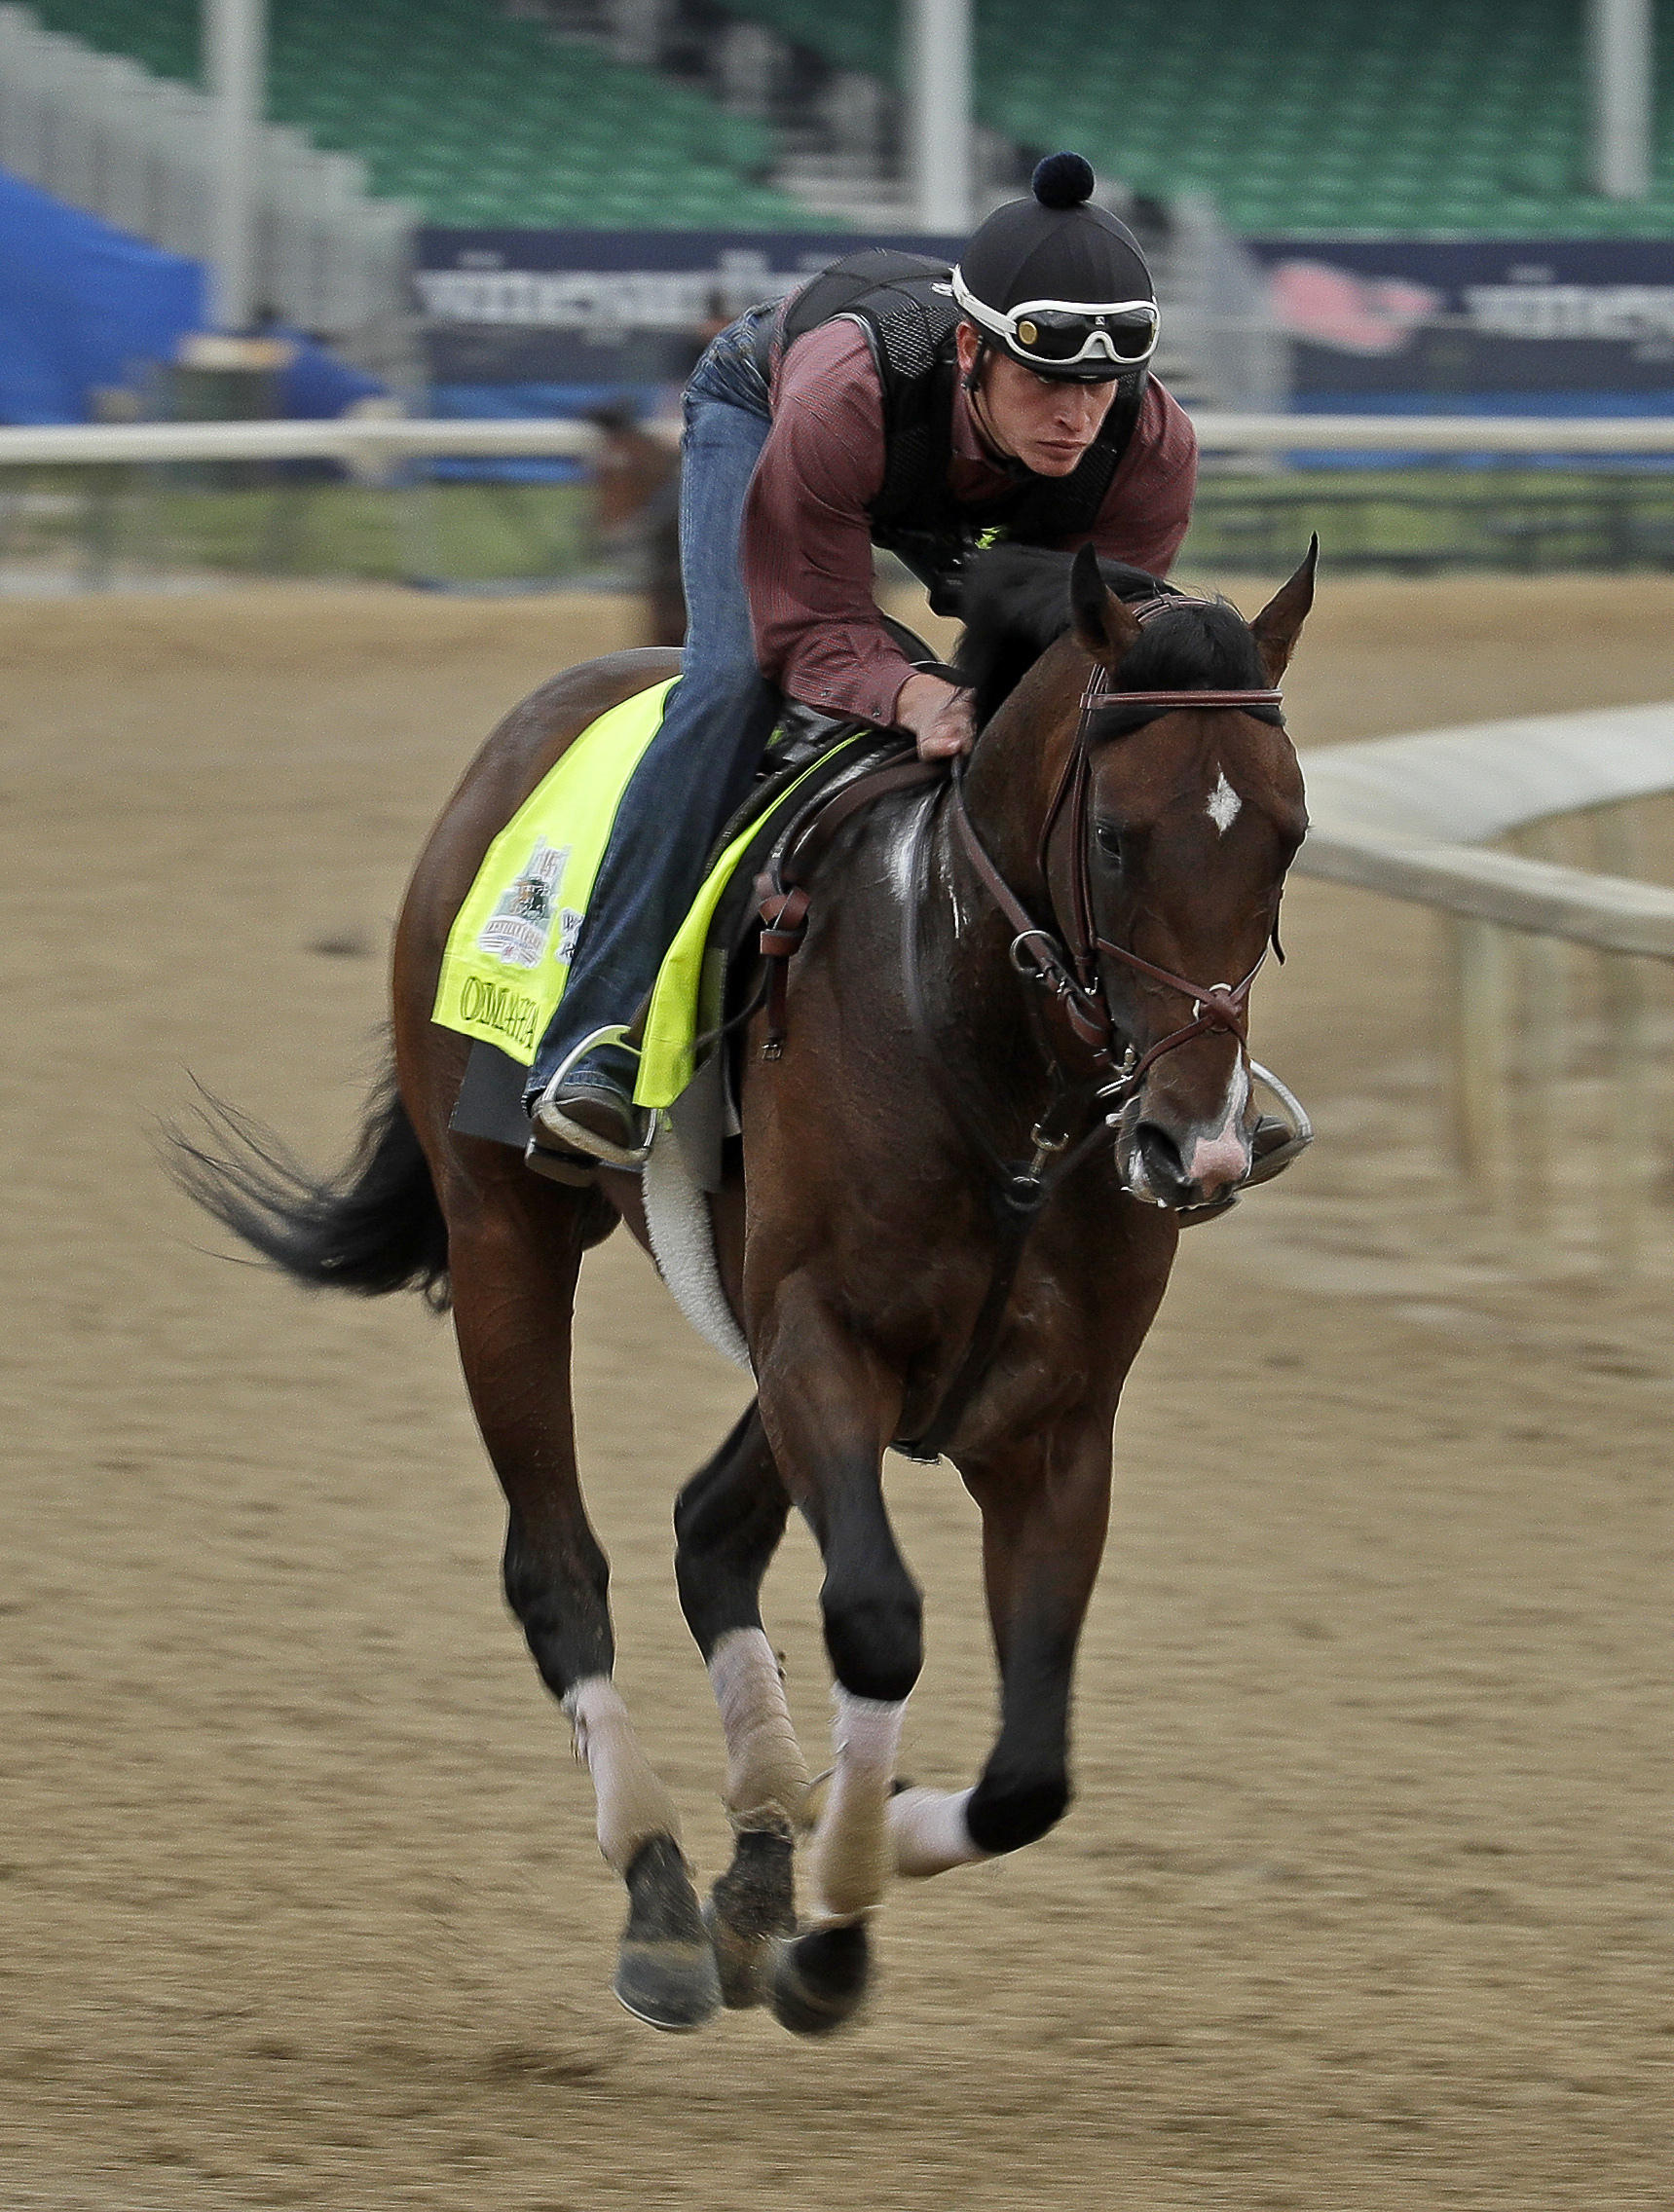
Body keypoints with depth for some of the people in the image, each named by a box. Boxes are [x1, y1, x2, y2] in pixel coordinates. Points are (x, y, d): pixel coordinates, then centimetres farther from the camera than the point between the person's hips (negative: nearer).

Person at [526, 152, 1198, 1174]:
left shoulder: (1157, 449, -38)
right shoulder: (845, 396, -48)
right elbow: (815, 632, -38)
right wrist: (919, 698, -59)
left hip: (983, 514, 4)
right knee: (737, 677, -26)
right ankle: (599, 1046, -25)